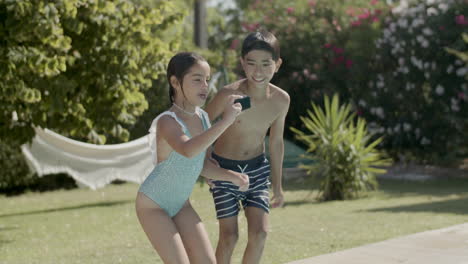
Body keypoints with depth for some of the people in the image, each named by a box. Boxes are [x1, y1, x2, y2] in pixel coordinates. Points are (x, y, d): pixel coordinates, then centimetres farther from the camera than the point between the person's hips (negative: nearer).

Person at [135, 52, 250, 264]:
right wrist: (225, 121, -49)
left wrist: (232, 176, -6)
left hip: (180, 205, 8)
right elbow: (188, 150, -50)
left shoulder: (202, 118, -3)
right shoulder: (168, 122, -28)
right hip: (152, 206, -8)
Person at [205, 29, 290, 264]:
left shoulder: (281, 100, -12)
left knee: (259, 232, -7)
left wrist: (277, 185, 11)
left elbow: (276, 141, 4)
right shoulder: (229, 95, -26)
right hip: (224, 169, -3)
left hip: (257, 169, 3)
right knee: (229, 235, -5)